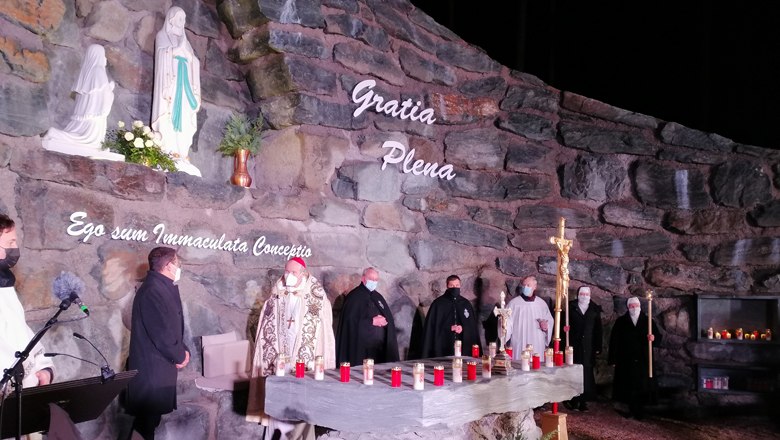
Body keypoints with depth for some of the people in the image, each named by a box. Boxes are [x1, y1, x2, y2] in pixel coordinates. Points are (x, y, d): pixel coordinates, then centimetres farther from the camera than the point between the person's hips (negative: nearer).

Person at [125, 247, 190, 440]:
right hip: (152, 368, -10)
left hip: (160, 365, 10)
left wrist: (183, 350, 2)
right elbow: (161, 333, -24)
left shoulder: (166, 288, 10)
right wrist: (179, 356, -9)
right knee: (147, 418, 0)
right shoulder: (153, 290, -22)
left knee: (151, 416, 18)